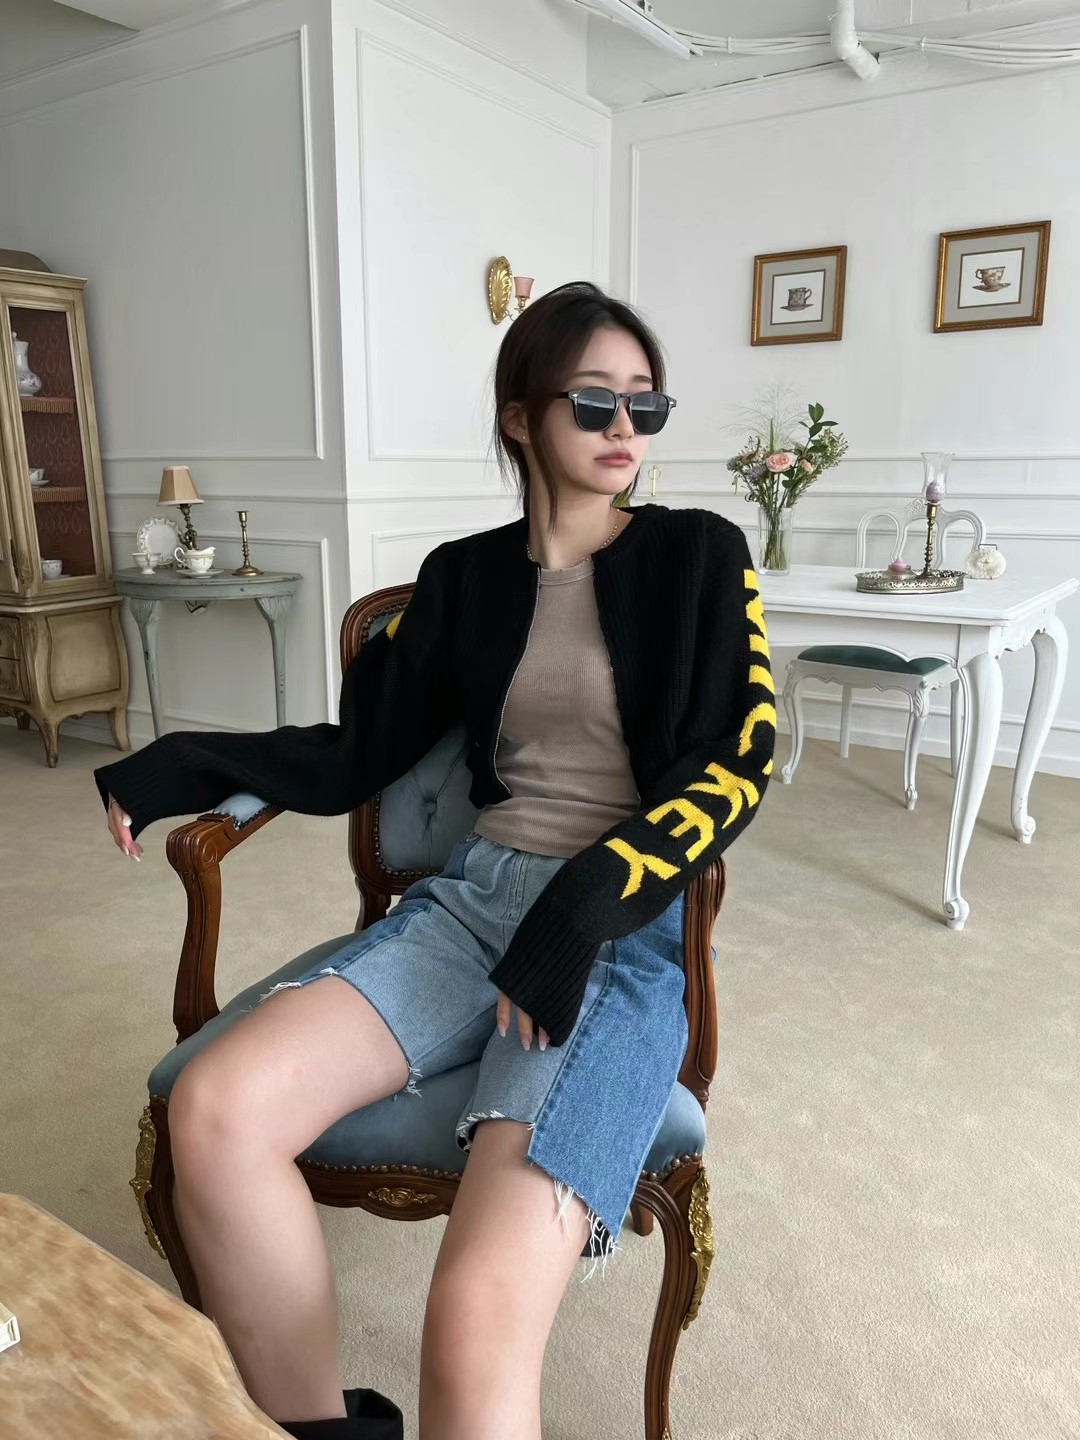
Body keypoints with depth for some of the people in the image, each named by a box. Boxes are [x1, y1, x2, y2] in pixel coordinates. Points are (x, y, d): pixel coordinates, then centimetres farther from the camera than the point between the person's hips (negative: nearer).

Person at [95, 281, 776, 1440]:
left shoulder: (699, 554, 4)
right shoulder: (465, 574, 13)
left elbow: (734, 769, -4)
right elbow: (354, 754, 12)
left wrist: (582, 910, -18)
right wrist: (182, 768, -2)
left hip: (628, 930, -3)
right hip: (473, 894, 4)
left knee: (476, 1318, -27)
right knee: (214, 1110, -21)